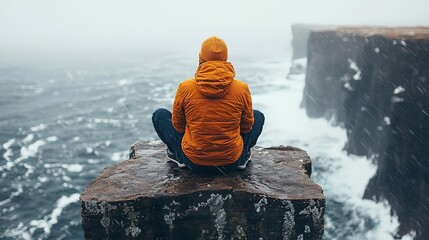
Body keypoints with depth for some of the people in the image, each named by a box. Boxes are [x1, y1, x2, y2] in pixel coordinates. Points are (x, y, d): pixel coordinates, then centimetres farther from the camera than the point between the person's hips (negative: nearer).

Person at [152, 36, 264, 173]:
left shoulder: (185, 88, -13)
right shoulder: (242, 89, -12)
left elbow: (178, 125, 2)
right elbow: (247, 126, 3)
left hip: (194, 162, 0)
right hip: (232, 162, 1)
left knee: (160, 115, 19)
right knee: (258, 116, 26)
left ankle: (177, 154, 20)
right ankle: (243, 157, 22)